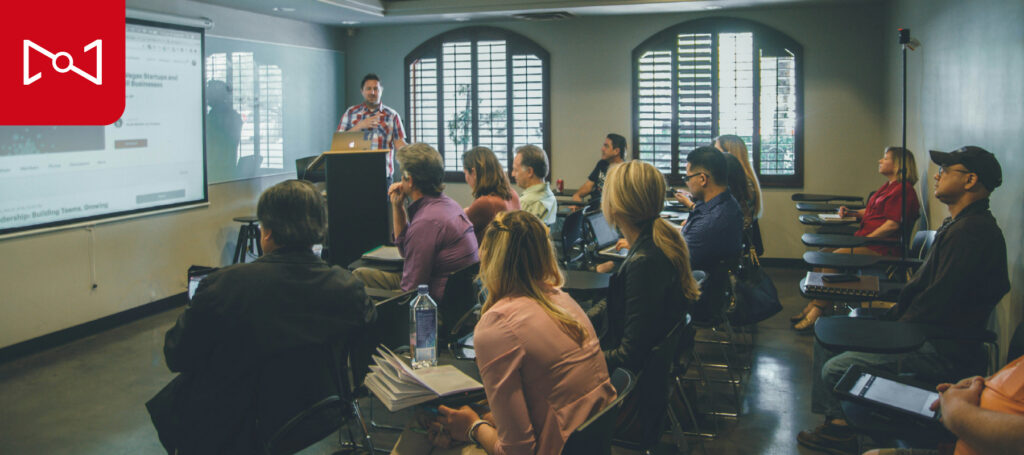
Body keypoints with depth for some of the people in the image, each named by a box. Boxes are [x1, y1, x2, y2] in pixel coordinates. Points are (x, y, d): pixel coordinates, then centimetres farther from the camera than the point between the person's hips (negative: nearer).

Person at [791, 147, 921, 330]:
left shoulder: (902, 189, -11)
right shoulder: (888, 186, 20)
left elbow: (893, 224, -20)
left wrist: (863, 241, -19)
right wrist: (851, 213, 13)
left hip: (880, 248, -10)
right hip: (865, 240, 10)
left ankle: (817, 311, -20)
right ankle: (813, 305, -6)